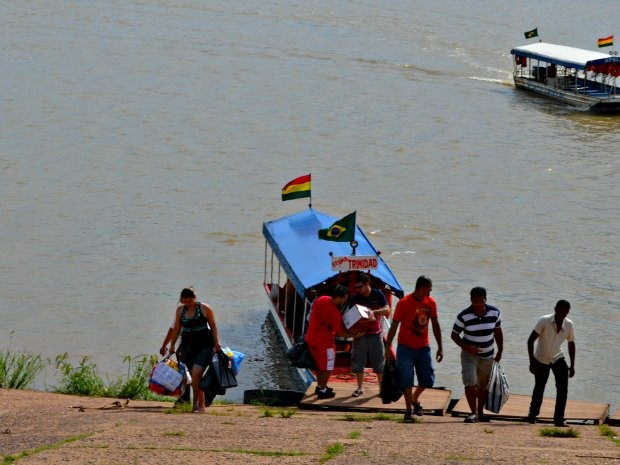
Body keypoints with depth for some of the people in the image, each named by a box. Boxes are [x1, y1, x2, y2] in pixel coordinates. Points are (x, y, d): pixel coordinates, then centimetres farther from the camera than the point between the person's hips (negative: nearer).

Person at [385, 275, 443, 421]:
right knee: (406, 380, -7)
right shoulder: (404, 303, -15)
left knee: (428, 380, 6)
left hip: (423, 347, 5)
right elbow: (394, 325, -12)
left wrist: (440, 347, 9)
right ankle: (408, 410, 4)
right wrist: (388, 347, -14)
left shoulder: (431, 303, 0)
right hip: (406, 347, -5)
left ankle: (415, 399, 33)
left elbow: (435, 324, 9)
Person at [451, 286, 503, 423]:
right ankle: (473, 413, -13)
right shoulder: (464, 316, -16)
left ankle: (480, 412, 27)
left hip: (488, 355, 3)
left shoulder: (494, 313, -7)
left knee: (484, 385, 13)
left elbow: (497, 331, 7)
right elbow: (454, 335, -7)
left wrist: (500, 351, 9)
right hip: (470, 354, -3)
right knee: (470, 383, -17)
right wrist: (466, 347, -22)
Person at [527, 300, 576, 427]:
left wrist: (572, 366, 3)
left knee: (563, 388, -12)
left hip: (558, 359, 2)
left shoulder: (569, 325, -12)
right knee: (539, 389, 6)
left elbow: (571, 344, 3)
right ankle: (532, 415, 28)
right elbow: (530, 341, -21)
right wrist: (532, 362, -25)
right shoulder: (544, 321, -24)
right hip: (541, 360, -2)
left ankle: (559, 419, -6)